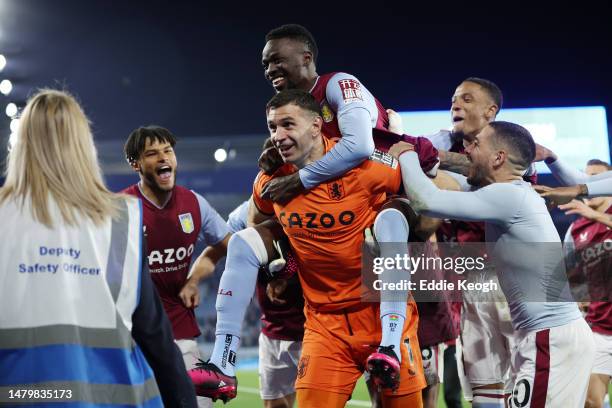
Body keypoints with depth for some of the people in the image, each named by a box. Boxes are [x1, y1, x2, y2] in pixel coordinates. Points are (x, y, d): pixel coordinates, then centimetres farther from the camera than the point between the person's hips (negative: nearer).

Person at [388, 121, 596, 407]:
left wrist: (406, 154, -3)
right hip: (550, 334, 10)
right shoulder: (512, 193, 13)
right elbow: (455, 185, 29)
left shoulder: (509, 196, -16)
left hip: (555, 339, -10)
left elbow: (427, 201, -20)